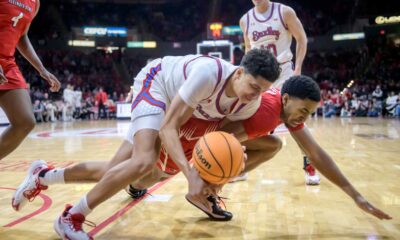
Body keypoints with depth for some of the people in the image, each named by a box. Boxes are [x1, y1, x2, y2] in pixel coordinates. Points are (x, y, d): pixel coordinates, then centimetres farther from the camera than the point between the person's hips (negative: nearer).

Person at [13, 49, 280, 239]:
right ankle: (71, 218, -12)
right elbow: (167, 127, -39)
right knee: (145, 161, -32)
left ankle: (42, 176, 25)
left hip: (180, 102, 6)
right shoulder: (208, 74, -40)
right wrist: (191, 175, -51)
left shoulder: (251, 104, -19)